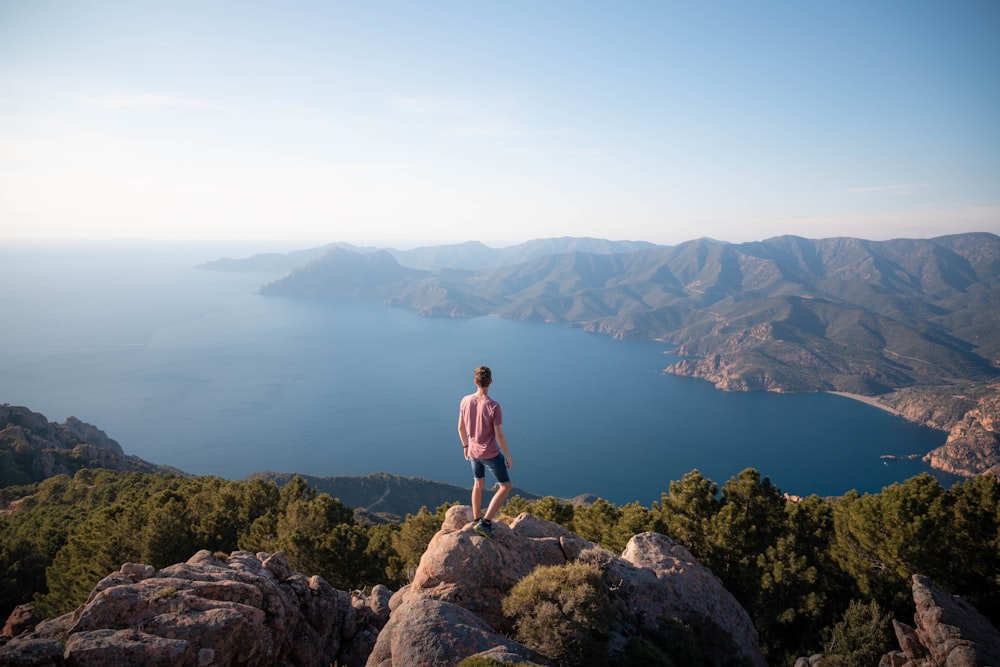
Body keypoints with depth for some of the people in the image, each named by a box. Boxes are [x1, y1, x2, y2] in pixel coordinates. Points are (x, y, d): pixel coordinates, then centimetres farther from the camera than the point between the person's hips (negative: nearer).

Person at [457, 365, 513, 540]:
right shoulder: (494, 407, -26)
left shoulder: (465, 401, -11)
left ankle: (477, 520, 35)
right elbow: (500, 435, -22)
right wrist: (508, 455, -7)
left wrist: (465, 446, 17)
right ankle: (485, 522, 2)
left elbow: (461, 427, 1)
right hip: (491, 454, -5)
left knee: (478, 483, 25)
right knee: (506, 486, 9)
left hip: (473, 452, 5)